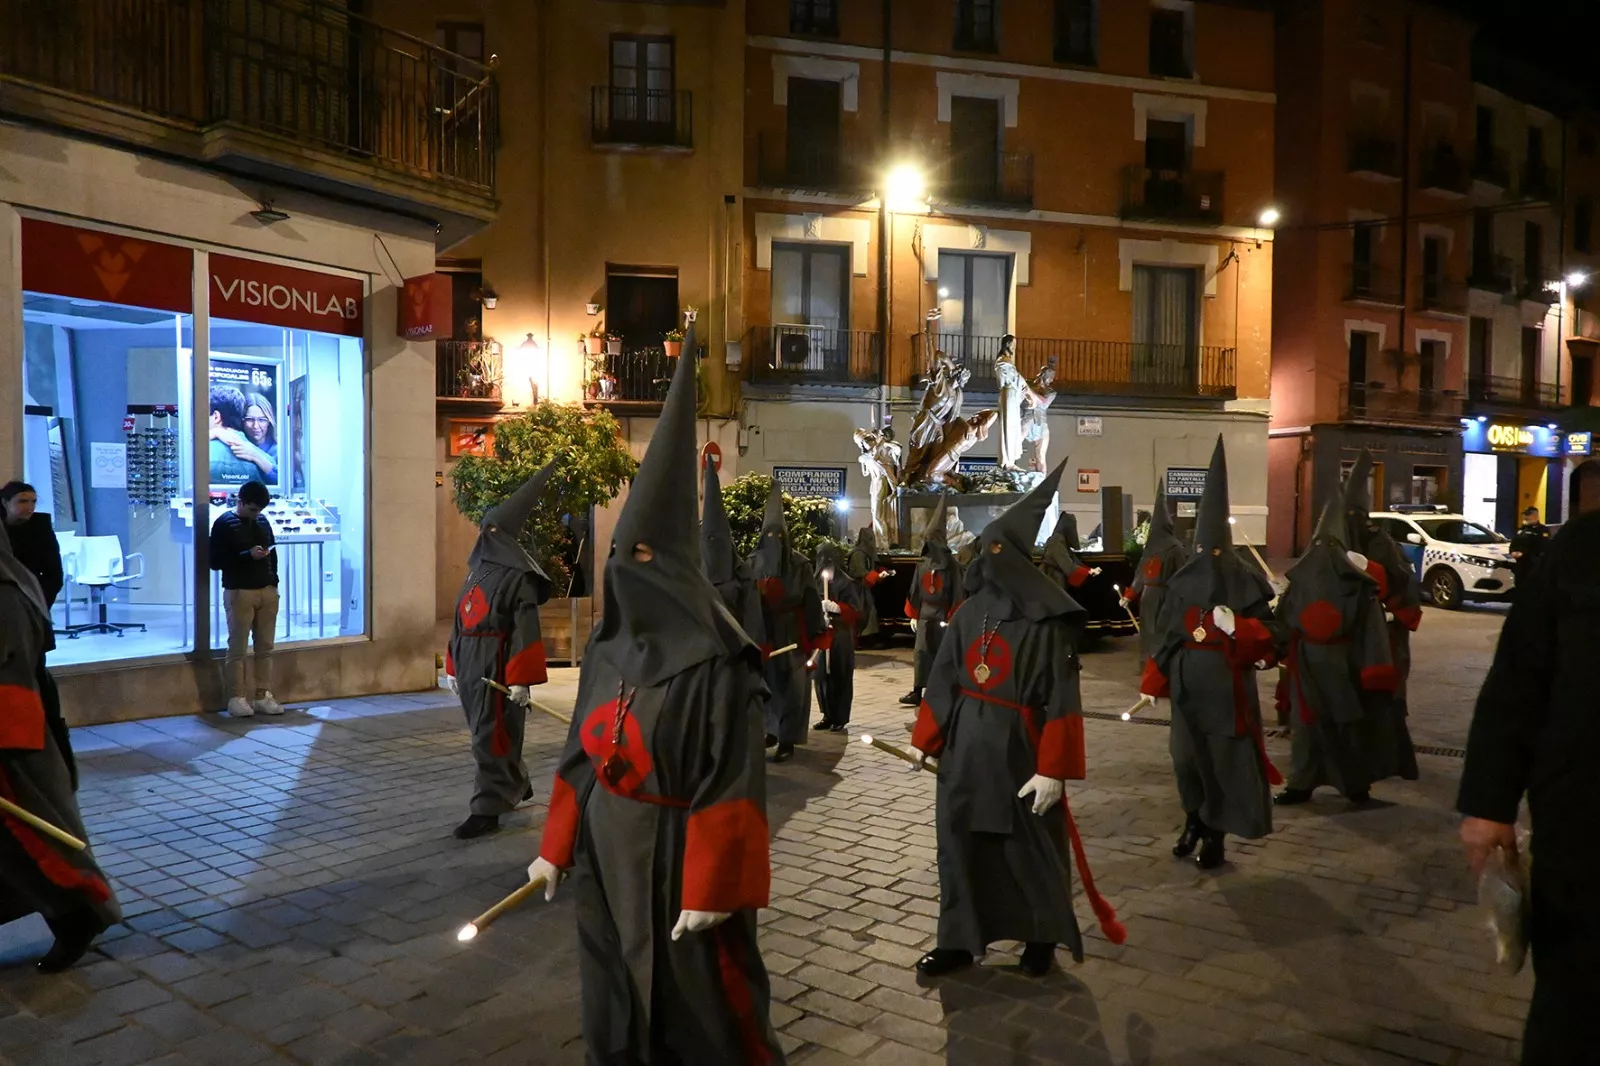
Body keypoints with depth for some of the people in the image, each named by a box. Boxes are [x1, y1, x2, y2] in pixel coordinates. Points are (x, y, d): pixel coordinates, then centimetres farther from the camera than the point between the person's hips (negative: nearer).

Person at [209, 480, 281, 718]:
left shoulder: (263, 521, 12)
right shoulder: (224, 524, -4)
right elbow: (215, 561, -8)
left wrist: (274, 582, 10)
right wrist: (247, 555, -18)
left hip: (268, 591, 5)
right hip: (239, 593, -5)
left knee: (265, 646, 6)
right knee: (237, 648, -1)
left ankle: (263, 695, 11)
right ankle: (236, 698, 4)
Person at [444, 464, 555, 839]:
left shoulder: (517, 576, -12)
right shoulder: (478, 568, 13)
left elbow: (526, 629, -17)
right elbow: (461, 620, 17)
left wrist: (521, 679, -20)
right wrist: (453, 665, 17)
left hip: (497, 666, -9)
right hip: (471, 663, 9)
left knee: (490, 737, -4)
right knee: (484, 733, 18)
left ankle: (487, 809, 4)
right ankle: (516, 786, 36)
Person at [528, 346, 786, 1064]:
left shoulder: (714, 664, -19)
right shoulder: (607, 650, 2)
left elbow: (730, 787, -18)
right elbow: (580, 760, 9)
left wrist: (711, 892, -17)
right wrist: (555, 848, 12)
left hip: (678, 856, -6)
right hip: (604, 854, 7)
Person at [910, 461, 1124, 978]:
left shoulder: (1047, 623, -13)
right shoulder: (970, 612, 3)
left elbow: (1061, 701, -14)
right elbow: (943, 681, 9)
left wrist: (1053, 770, -17)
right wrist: (927, 739, 10)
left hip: (1018, 750, -5)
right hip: (964, 747, 5)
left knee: (1030, 849, 11)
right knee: (960, 844, 11)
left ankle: (1042, 938, 33)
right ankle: (959, 940, 26)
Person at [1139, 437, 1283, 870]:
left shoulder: (1247, 583, -5)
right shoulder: (1181, 584, 2)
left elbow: (1268, 638, -3)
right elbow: (1163, 635, 7)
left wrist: (1238, 627, -22)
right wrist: (1154, 682, 6)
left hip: (1228, 689, -2)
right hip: (1187, 686, 3)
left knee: (1225, 759, 1)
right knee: (1187, 755, 9)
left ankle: (1215, 833, 15)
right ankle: (1194, 822, 29)